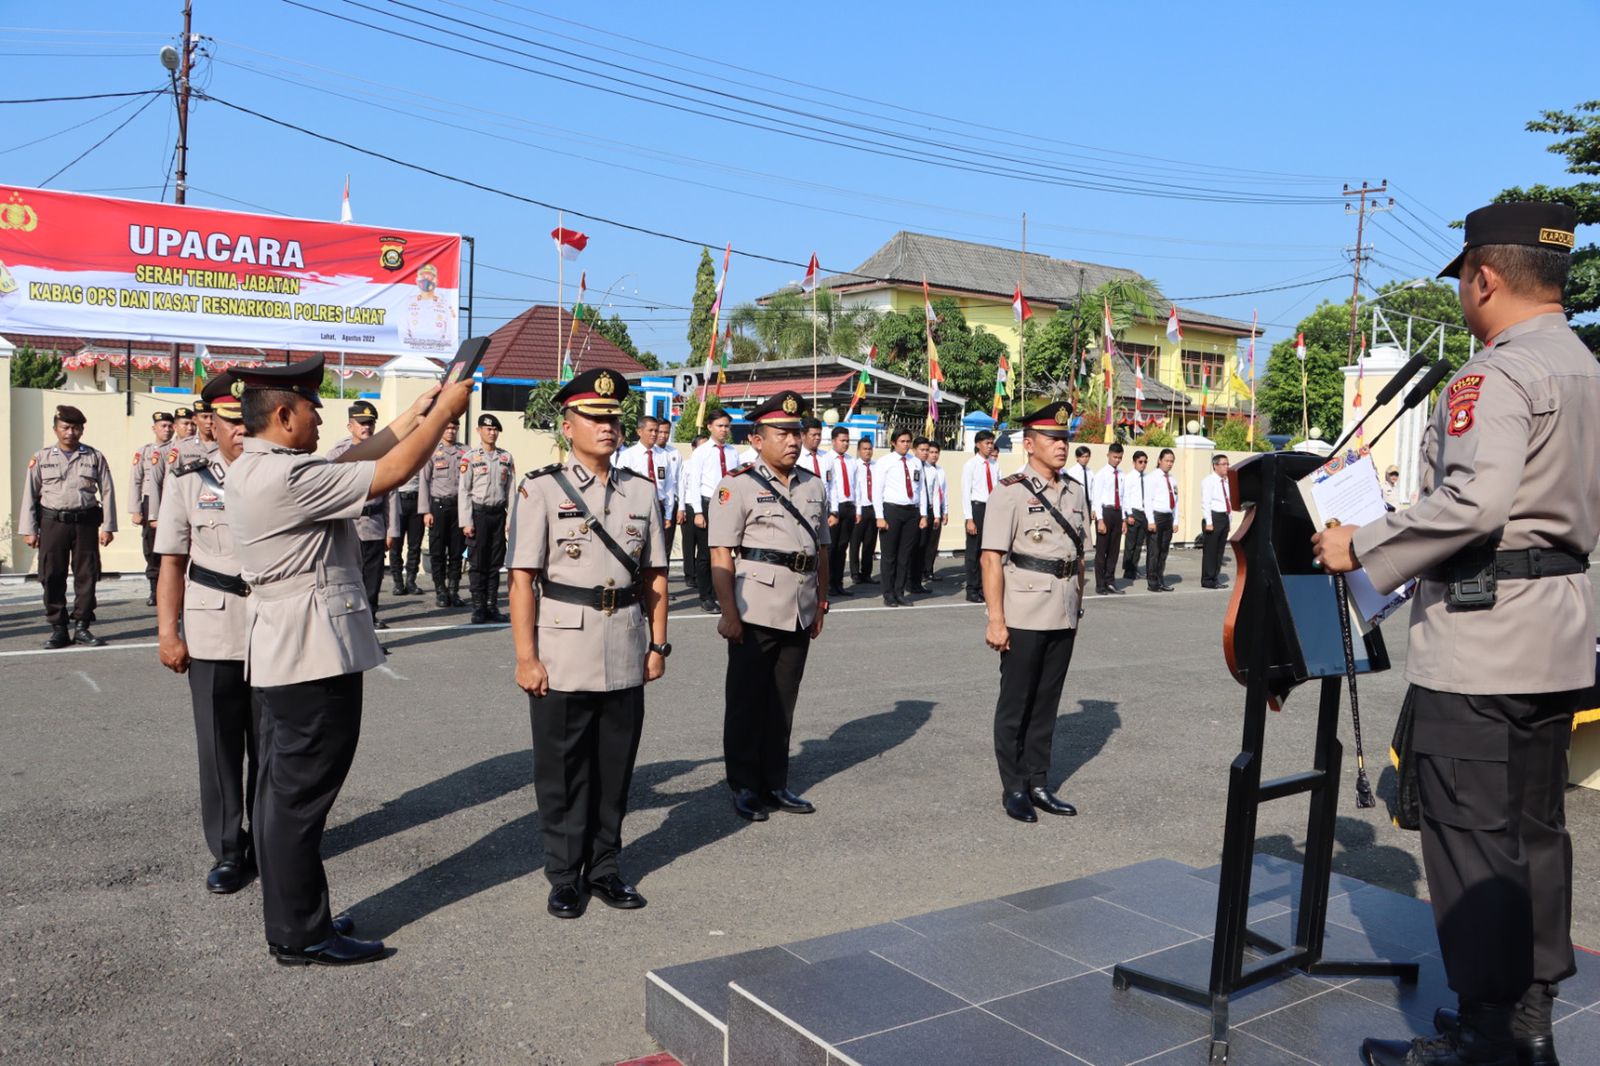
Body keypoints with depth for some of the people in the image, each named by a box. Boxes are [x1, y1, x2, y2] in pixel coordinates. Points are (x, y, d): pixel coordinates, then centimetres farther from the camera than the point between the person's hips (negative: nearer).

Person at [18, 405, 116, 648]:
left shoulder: (94, 458, 6)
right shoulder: (41, 458, 7)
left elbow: (107, 492, 5)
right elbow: (30, 494, 7)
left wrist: (108, 527, -1)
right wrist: (29, 530, 2)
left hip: (85, 522, 0)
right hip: (53, 523, 0)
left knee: (86, 576, 2)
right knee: (52, 577, 2)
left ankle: (82, 626, 12)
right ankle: (58, 629, 10)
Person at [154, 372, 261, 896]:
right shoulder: (188, 481, 2)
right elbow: (173, 563, 4)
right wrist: (168, 633, -1)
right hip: (211, 639, 0)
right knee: (219, 748, 6)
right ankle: (227, 849, 21)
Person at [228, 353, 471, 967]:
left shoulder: (251, 469, 11)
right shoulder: (284, 476, -21)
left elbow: (350, 463, 17)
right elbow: (391, 473, -20)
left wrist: (414, 417, 16)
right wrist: (444, 410, -8)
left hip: (283, 655, 11)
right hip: (315, 657, -11)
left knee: (282, 792, 16)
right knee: (300, 795, -1)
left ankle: (290, 920, 29)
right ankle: (301, 936, 10)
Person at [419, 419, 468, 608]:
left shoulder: (464, 451, 9)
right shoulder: (431, 451, 3)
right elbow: (423, 481, 1)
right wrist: (425, 511, -5)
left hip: (459, 504, 2)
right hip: (438, 504, -2)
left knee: (457, 550, 5)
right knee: (437, 551, 1)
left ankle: (453, 591, 12)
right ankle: (440, 592, 10)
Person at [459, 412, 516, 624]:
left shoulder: (506, 458, 8)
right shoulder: (470, 458, -2)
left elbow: (511, 490, 8)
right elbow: (463, 491, -4)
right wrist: (466, 522, -10)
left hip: (499, 513, 3)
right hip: (478, 512, -3)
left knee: (496, 562, 7)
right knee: (477, 562, 1)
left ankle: (492, 606, 14)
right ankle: (478, 607, 8)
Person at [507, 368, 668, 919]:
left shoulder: (642, 491, 9)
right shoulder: (541, 489, -4)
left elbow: (655, 577, 12)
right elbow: (523, 580, -8)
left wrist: (658, 644, 8)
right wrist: (526, 657, -12)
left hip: (626, 657, 4)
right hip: (562, 655, -3)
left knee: (615, 769, 13)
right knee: (561, 771, 7)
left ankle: (605, 868, 28)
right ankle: (565, 877, 23)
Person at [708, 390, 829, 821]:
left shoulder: (815, 486, 11)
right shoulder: (738, 486, -7)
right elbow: (721, 555, -12)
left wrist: (821, 604, 15)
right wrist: (729, 614, -16)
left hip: (799, 613, 5)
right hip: (755, 611, -5)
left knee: (783, 703, 14)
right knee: (746, 702, 6)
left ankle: (774, 783, 26)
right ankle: (745, 788, 18)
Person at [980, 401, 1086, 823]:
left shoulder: (1074, 491, 11)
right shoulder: (1010, 492, -10)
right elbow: (992, 558, -14)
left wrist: (1077, 606, 17)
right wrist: (995, 619, -18)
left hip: (1063, 617, 6)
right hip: (1023, 617, -6)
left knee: (1046, 703, 13)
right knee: (1015, 705, 5)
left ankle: (1038, 783, 24)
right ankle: (1013, 788, 16)